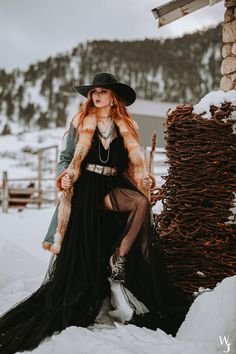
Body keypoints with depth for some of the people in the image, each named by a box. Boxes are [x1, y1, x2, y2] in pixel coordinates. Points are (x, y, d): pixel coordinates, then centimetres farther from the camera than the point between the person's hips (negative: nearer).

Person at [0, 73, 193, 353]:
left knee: (141, 202, -28)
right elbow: (66, 157, 10)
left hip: (112, 190, 1)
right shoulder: (80, 123, 9)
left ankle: (117, 265, -17)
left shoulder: (126, 127, 11)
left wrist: (144, 177, -7)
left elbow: (134, 162, 12)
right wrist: (64, 176, -8)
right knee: (81, 249, -4)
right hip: (84, 190, -1)